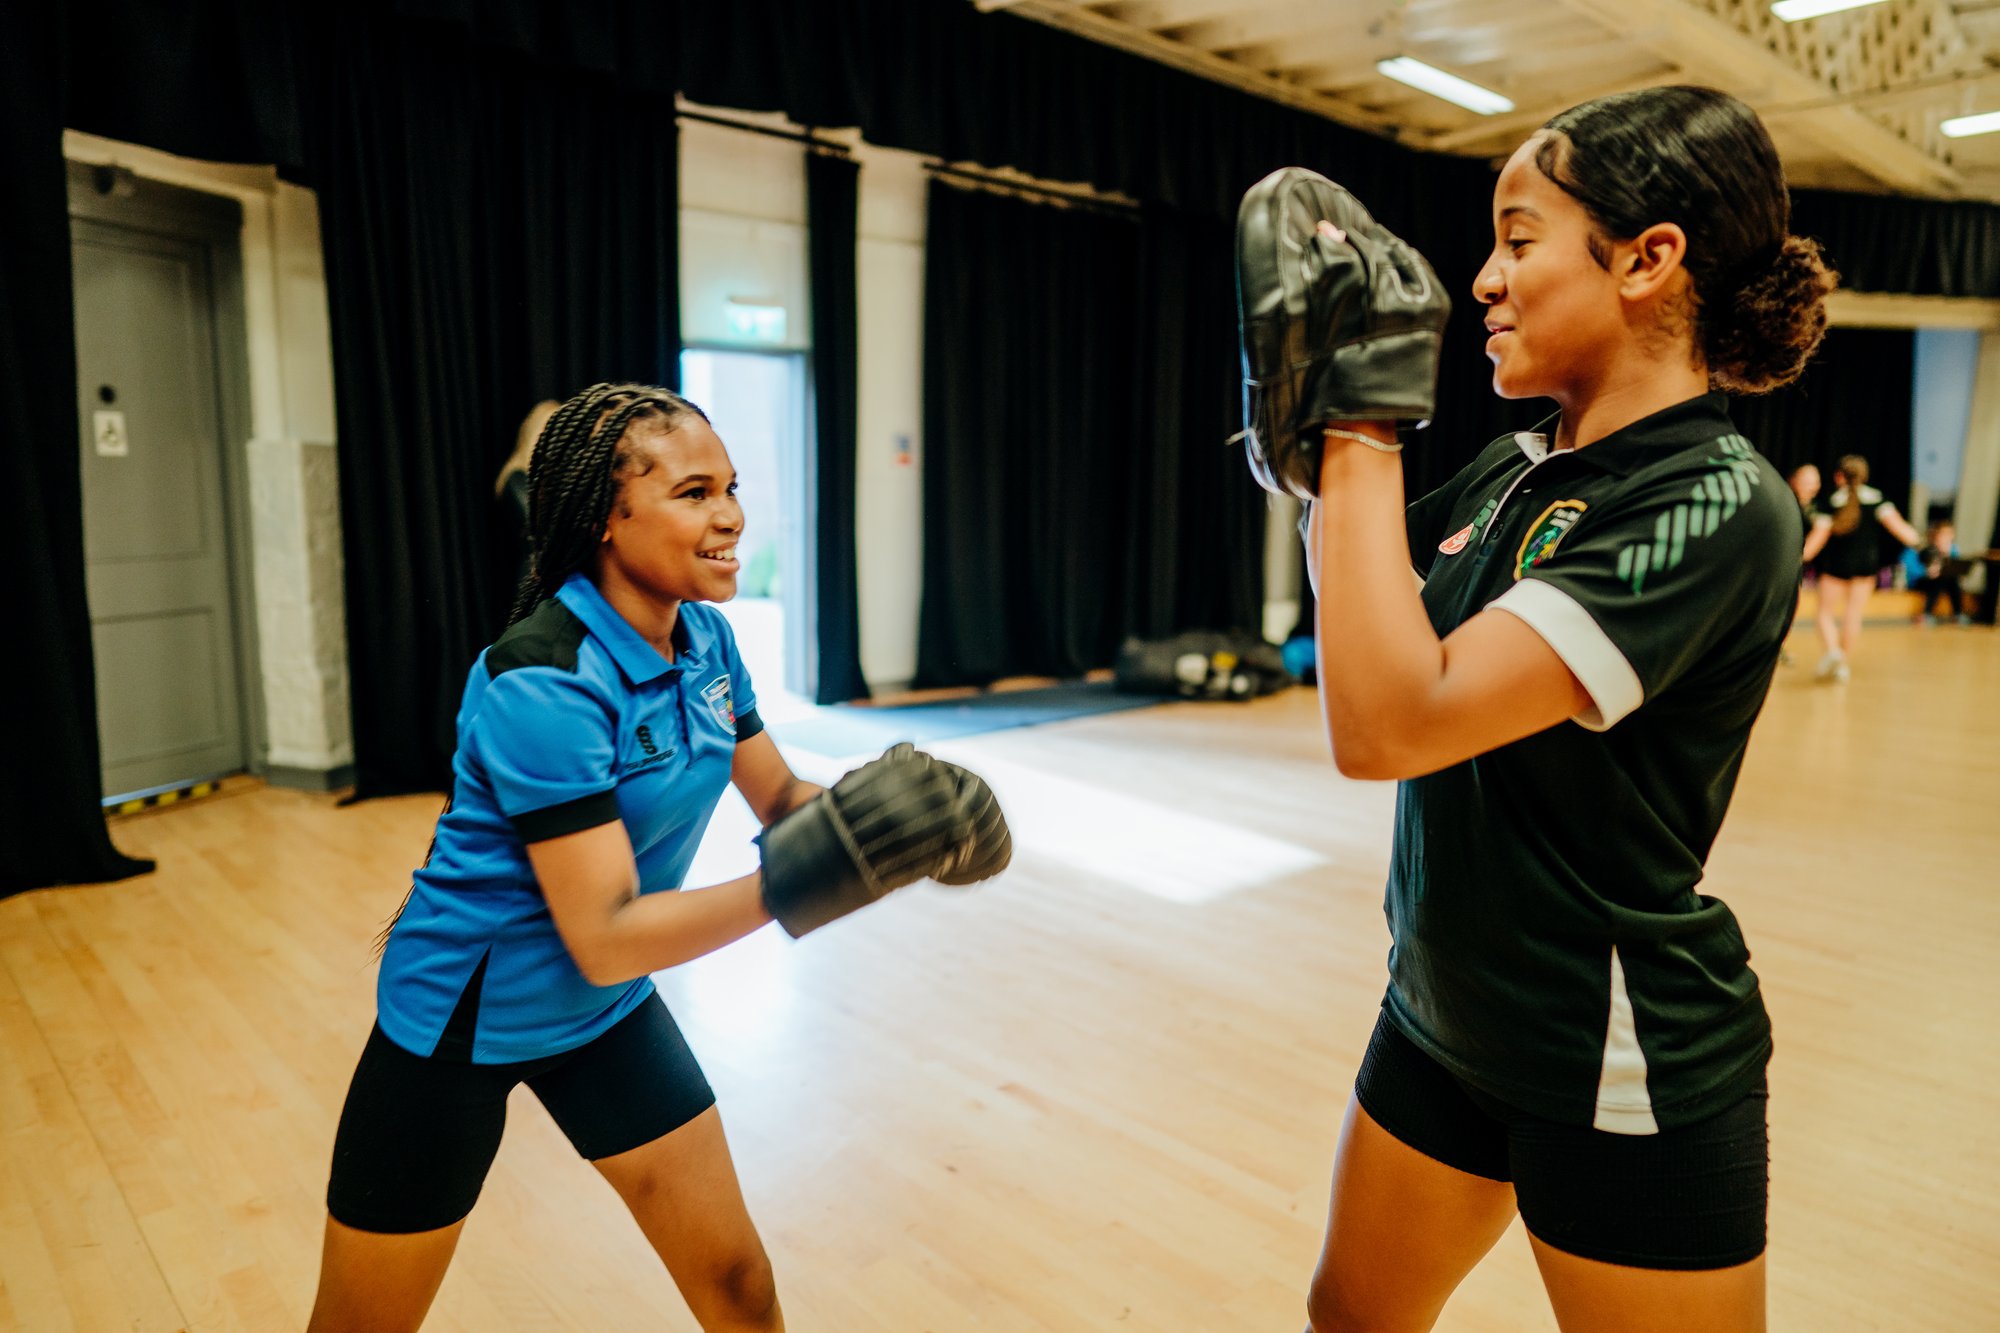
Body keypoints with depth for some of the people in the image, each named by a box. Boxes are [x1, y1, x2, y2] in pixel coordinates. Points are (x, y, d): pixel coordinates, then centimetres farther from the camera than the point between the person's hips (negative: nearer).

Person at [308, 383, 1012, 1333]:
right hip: (463, 1021, -6)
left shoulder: (704, 637, -7)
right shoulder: (543, 683, -30)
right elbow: (604, 940, -30)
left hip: (609, 1012, 6)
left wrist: (885, 818, -18)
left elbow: (781, 795, 2)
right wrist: (791, 889, -38)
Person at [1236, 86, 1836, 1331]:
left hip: (1622, 1080, -7)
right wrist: (1307, 425, 0)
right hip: (1443, 1017, 7)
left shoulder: (1719, 504, -23)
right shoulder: (1519, 464, 0)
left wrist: (1366, 421, -24)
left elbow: (1388, 724, -33)